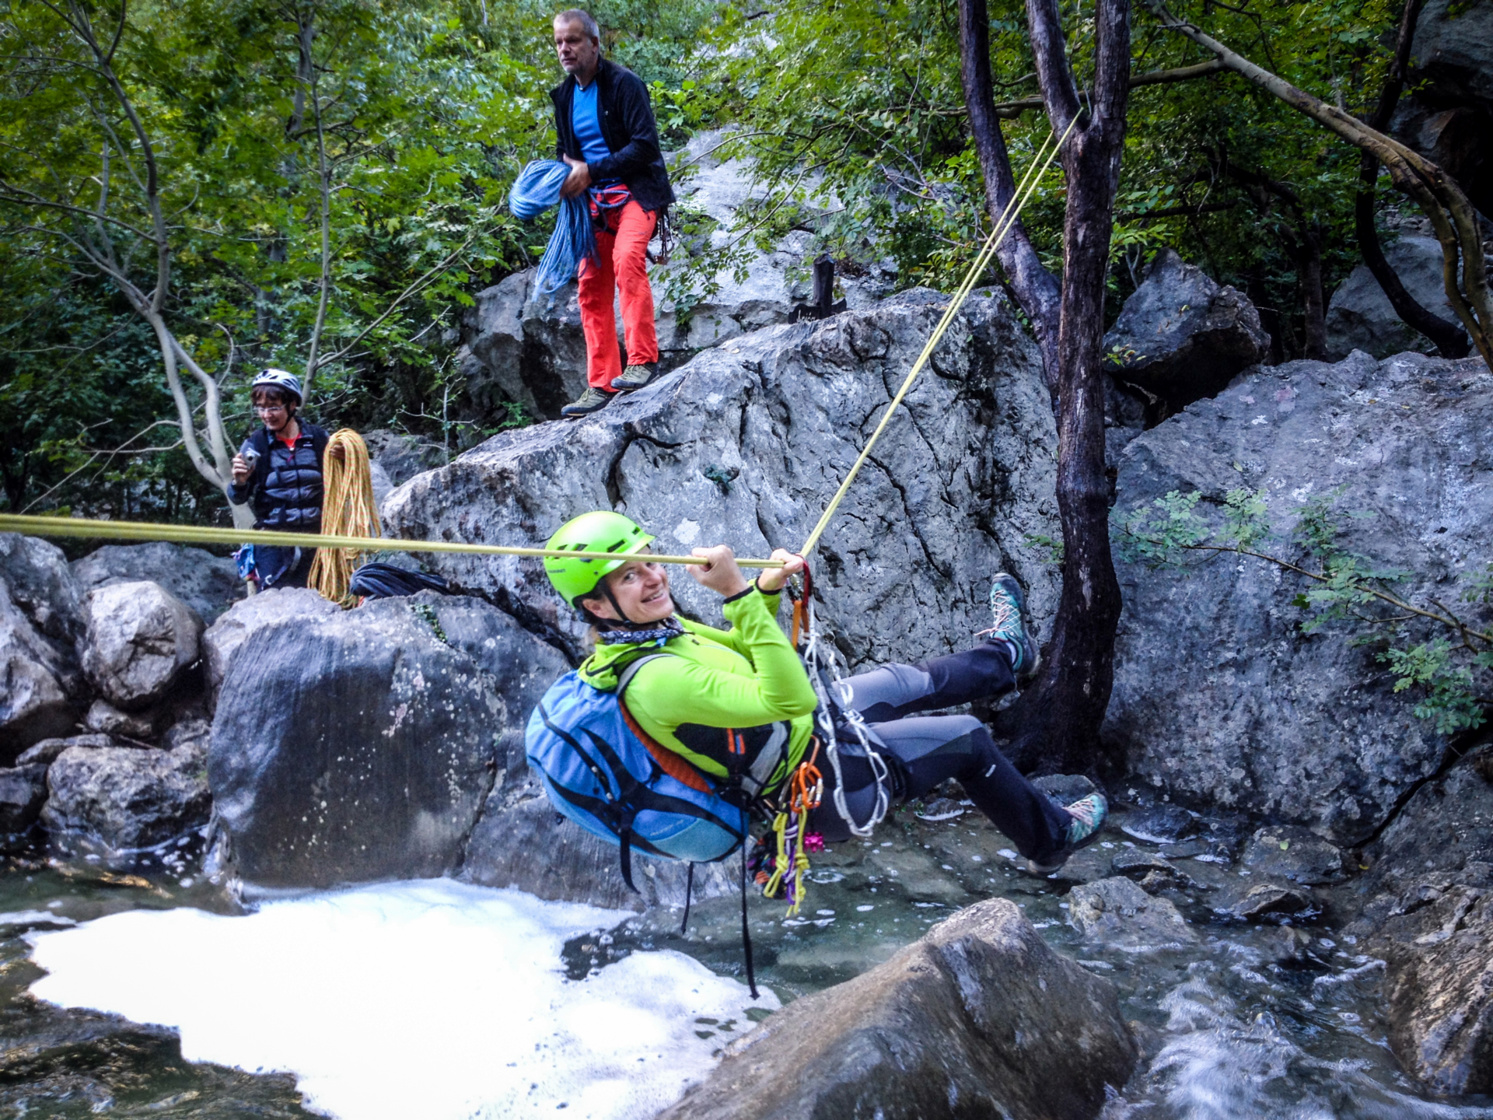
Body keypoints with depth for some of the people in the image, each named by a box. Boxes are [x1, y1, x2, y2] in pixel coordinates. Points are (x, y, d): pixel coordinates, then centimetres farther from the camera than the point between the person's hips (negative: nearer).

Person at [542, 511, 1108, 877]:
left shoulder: (649, 633, -7)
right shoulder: (658, 682, -38)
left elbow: (740, 655, 10)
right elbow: (790, 700, -39)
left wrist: (765, 590, -8)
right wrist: (740, 596, -41)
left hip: (798, 733, 9)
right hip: (821, 786, -9)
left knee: (908, 681, 26)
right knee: (967, 739, 8)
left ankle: (1007, 654, 58)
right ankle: (1050, 838, 35)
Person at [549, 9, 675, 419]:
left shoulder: (623, 84, -9)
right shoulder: (564, 95, 13)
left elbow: (645, 145, -16)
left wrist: (591, 171, -19)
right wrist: (566, 172, 1)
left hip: (636, 191, -7)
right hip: (595, 200, 7)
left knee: (626, 259, -32)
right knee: (591, 289, 0)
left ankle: (642, 361, -29)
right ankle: (600, 385, 3)